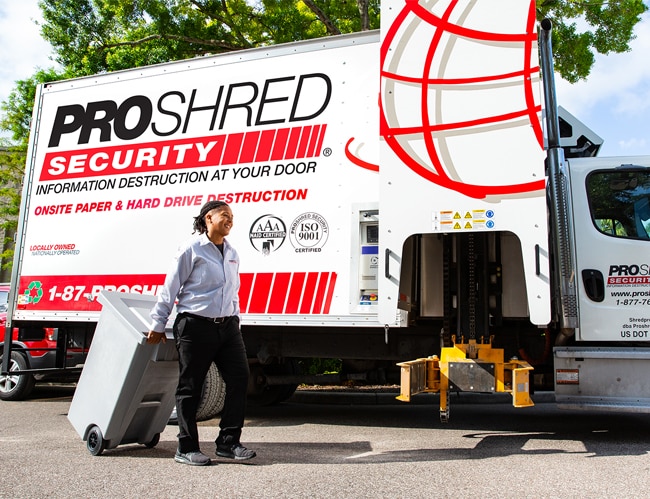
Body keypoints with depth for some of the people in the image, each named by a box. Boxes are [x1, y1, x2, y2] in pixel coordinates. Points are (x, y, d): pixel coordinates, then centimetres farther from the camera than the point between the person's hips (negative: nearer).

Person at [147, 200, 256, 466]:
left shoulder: (232, 254, 16)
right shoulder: (192, 249, -3)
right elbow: (170, 288, -1)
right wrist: (158, 324, 1)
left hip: (227, 325, 6)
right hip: (195, 326, -6)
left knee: (239, 378, -1)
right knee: (190, 387, 3)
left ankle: (228, 442, 10)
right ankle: (186, 448, 15)